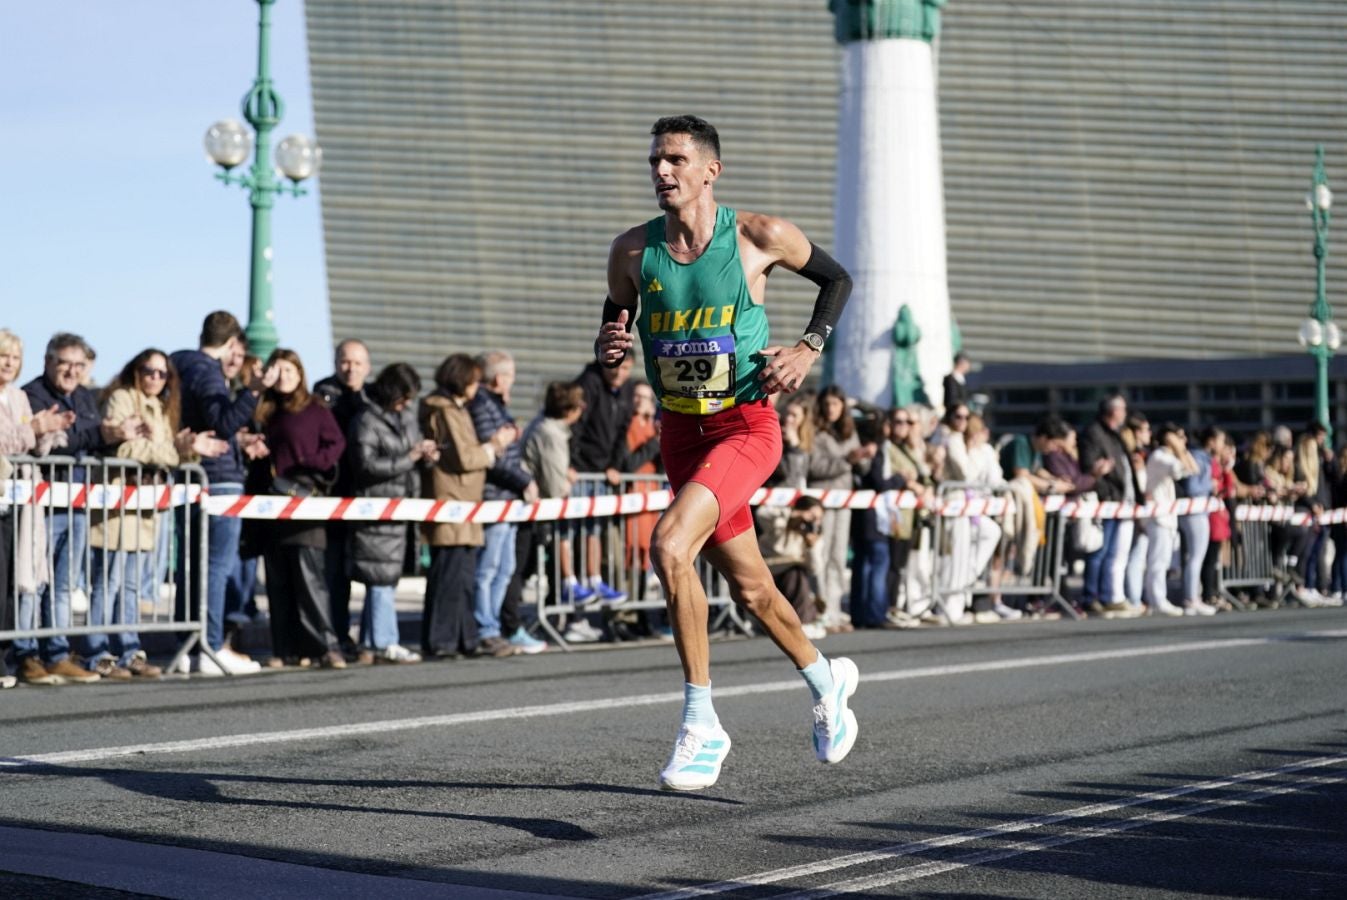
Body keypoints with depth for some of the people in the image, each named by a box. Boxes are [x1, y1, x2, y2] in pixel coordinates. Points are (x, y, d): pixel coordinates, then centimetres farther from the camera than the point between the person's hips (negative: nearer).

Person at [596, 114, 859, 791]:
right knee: (748, 587, 15)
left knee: (670, 545, -26)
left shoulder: (758, 237, -10)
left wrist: (808, 348, -7)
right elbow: (614, 324, 10)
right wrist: (608, 347, -14)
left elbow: (837, 279, 7)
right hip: (680, 430, 5)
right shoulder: (633, 251, -3)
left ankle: (701, 725, -17)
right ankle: (826, 681, 42)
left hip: (746, 425, -5)